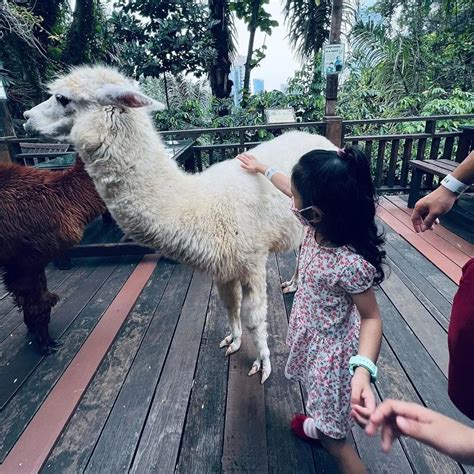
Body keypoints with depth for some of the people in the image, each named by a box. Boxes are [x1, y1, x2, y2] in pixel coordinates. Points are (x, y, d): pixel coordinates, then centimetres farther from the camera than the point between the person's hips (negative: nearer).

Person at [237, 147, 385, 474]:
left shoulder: (350, 264, -37)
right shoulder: (321, 225, -15)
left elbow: (371, 317, -24)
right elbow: (293, 190, 2)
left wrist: (363, 369, -38)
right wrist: (262, 169, 16)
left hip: (332, 349, -8)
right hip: (311, 335, 8)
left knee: (333, 436, 13)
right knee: (321, 401, 35)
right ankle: (318, 427, 63)